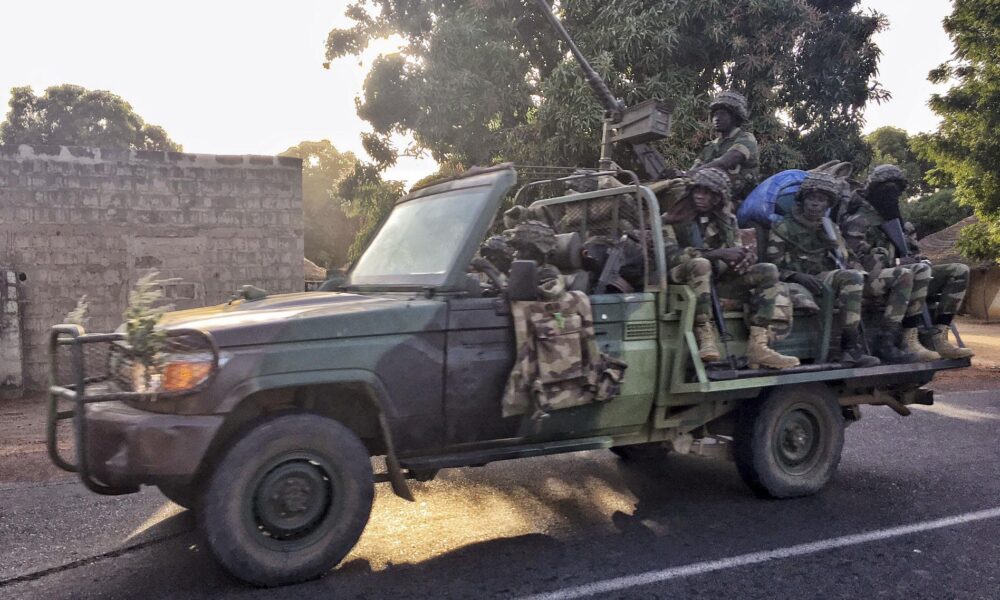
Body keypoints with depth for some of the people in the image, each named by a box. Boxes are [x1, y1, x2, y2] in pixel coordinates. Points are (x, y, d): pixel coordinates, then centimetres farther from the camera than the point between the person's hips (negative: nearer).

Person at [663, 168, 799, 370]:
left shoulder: (727, 220, 13)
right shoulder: (673, 220, -4)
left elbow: (737, 252, 13)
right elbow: (672, 256, -20)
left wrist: (745, 256, -14)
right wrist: (718, 254, -25)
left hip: (721, 280, 6)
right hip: (684, 281, -5)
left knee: (768, 271, -12)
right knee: (701, 263, -37)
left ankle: (758, 346, -24)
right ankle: (705, 339, -38)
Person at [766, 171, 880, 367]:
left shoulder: (831, 228, 20)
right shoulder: (783, 228, 3)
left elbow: (843, 263, 17)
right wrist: (798, 276, -23)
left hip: (823, 278, 5)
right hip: (794, 284, -5)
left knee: (852, 277, -28)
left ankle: (850, 347, -30)